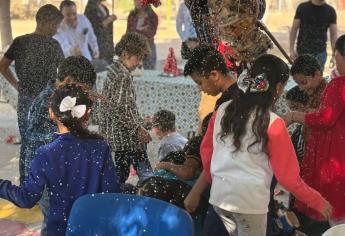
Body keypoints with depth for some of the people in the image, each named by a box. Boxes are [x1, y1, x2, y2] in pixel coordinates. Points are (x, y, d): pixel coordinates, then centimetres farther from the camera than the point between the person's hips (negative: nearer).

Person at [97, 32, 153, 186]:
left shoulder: (113, 70, 11)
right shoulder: (123, 76, -19)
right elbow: (120, 110, -23)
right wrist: (138, 129, -16)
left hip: (114, 136, 10)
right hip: (128, 138, -10)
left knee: (120, 174, 15)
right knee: (146, 174, -5)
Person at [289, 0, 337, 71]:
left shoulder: (330, 11, 0)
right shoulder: (302, 7, -2)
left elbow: (334, 34, 2)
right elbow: (294, 29, 1)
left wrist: (334, 55, -5)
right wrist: (291, 49, -5)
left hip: (320, 53, 0)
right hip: (302, 51, 0)